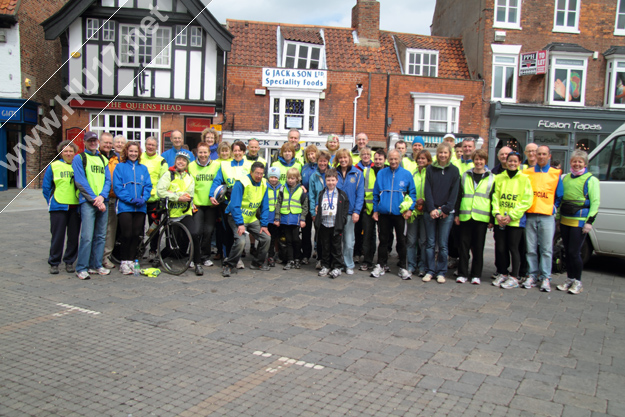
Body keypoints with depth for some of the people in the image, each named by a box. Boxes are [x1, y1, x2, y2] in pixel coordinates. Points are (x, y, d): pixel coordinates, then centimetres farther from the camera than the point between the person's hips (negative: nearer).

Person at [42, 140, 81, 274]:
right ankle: (54, 263, 13)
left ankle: (69, 262, 19)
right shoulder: (53, 166, 3)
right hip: (58, 207, -2)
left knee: (74, 236, 6)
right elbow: (46, 187, 7)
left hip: (75, 207, 2)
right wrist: (51, 202, 2)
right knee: (58, 236, 1)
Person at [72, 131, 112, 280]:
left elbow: (108, 180, 10)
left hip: (102, 201, 5)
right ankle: (81, 268, -4)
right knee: (87, 236, -11)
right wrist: (94, 199, -12)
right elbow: (81, 181, -6)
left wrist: (102, 196, -8)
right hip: (87, 202, -5)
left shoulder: (103, 159, 18)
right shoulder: (79, 158, 3)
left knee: (101, 236, 8)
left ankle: (96, 265, 16)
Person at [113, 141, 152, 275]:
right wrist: (130, 199, -14)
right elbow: (117, 187, -4)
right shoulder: (120, 167, 4)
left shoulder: (143, 168, 15)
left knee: (136, 235, 4)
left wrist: (143, 198, -9)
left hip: (140, 207, 4)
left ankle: (131, 260, 15)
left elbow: (148, 186, 9)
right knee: (127, 235, -7)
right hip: (125, 207, -3)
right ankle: (123, 262, 5)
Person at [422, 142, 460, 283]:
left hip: (446, 213, -1)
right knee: (430, 243, 4)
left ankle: (441, 272, 12)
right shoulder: (430, 169, 6)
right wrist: (431, 209, -11)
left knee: (443, 244, 2)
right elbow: (427, 190, 0)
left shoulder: (454, 170, 5)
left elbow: (454, 192, -1)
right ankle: (429, 271, 12)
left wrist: (446, 210, -10)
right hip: (430, 212, 1)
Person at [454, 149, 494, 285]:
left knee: (478, 247, 4)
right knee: (464, 245, 2)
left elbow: (493, 199, 6)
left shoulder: (491, 178, 7)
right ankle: (462, 273, 11)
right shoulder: (465, 176, 10)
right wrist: (456, 214, 3)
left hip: (481, 217, -1)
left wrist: (492, 219, 1)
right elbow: (459, 196, 10)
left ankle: (476, 275, 13)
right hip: (465, 216, 1)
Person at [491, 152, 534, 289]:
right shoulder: (499, 178, 8)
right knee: (500, 248, 6)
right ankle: (502, 274, 21)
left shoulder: (524, 179, 0)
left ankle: (514, 277, 10)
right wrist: (497, 213, -9)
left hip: (516, 220, -3)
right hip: (500, 220, 3)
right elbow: (495, 197, 7)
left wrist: (511, 215, -12)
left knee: (513, 248, 0)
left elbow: (527, 201, -5)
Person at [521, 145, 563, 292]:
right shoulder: (527, 173, 11)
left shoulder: (555, 174, 8)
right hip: (530, 216, 2)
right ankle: (532, 276, 11)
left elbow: (559, 196, 12)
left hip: (547, 216, -1)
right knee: (531, 249, 3)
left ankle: (545, 278, 3)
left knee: (546, 249, -2)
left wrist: (553, 208, 4)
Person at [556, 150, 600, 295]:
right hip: (565, 221, 5)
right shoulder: (565, 178, 14)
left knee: (574, 252, -7)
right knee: (568, 252, 10)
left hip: (580, 222, -5)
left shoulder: (591, 180, -1)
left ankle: (577, 282, 7)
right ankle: (569, 279, 20)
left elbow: (595, 202, -5)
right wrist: (558, 218, 15)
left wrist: (590, 221, -11)